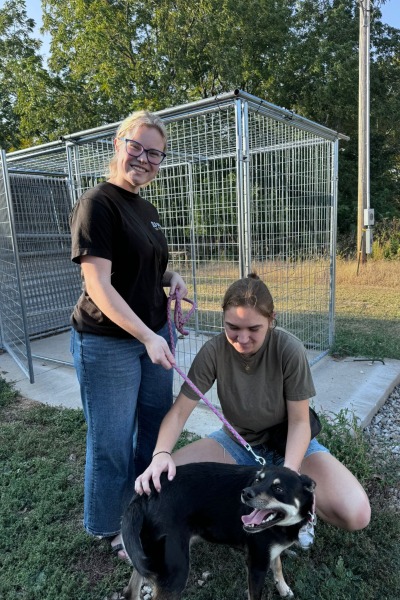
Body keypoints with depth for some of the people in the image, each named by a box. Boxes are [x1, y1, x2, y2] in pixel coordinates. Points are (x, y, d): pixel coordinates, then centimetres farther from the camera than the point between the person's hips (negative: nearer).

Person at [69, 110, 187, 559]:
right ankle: (110, 527, 34)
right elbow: (99, 285, -21)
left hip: (154, 333, 8)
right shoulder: (97, 204, -15)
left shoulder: (146, 209, 10)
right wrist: (147, 337, -27)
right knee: (112, 440, 9)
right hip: (108, 343, -8)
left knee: (157, 424, 20)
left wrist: (172, 278, 1)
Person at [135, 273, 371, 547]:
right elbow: (180, 411, -17)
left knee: (356, 514, -25)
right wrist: (161, 453, -35)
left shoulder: (290, 349, -25)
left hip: (289, 443, -2)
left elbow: (299, 421, -17)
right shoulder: (214, 351, -21)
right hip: (237, 442, 2)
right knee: (163, 479, -19)